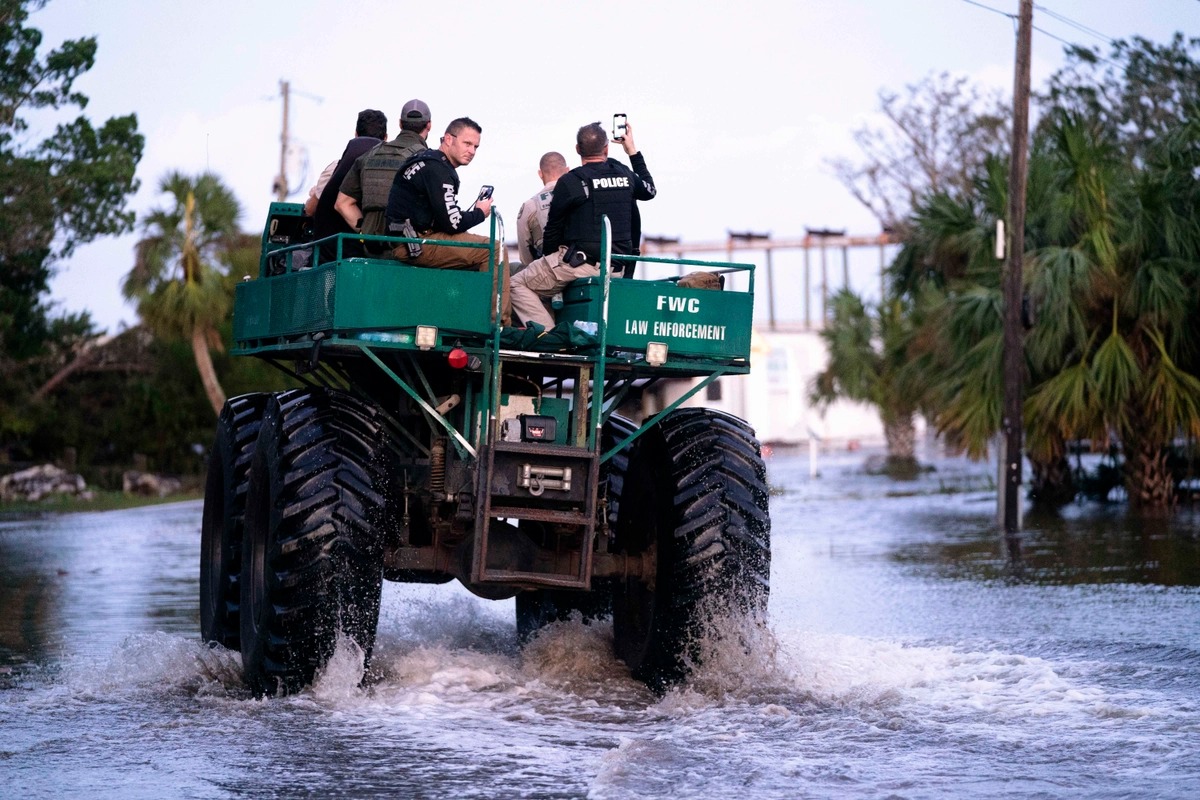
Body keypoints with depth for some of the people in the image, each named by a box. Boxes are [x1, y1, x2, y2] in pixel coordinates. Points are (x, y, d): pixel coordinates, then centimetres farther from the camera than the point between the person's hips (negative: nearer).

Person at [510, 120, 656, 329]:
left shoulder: (569, 182, -7)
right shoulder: (624, 174, 7)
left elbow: (553, 230, 0)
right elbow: (650, 190, 31)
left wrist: (549, 259, 19)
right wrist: (633, 151, 39)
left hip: (581, 262, -7)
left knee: (518, 285, 3)